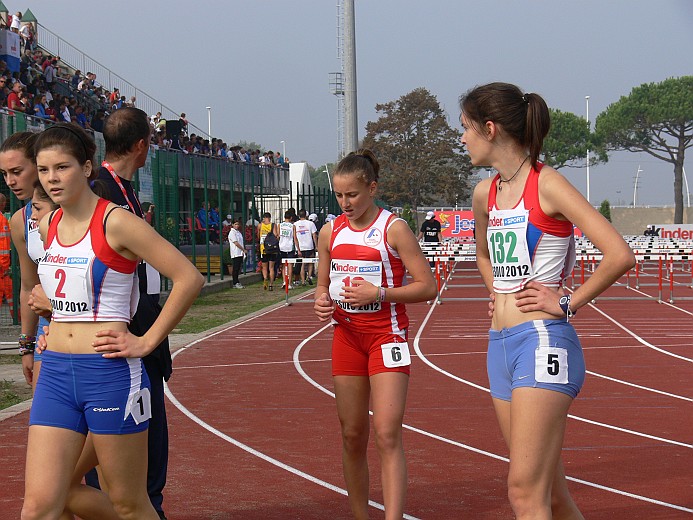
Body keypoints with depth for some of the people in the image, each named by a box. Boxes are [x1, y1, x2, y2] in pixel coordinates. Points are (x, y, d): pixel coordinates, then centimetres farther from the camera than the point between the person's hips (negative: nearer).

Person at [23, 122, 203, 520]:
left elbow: (189, 278, -14)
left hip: (109, 372, -6)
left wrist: (147, 342, -12)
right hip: (55, 372, 6)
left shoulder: (116, 222, -10)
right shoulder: (48, 226, 10)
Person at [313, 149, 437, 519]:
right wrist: (322, 301, -5)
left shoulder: (393, 229, -8)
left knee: (387, 435, -14)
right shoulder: (330, 232, 7)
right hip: (346, 335, 5)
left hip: (387, 335, -5)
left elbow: (427, 287, -9)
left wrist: (379, 294, -20)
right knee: (352, 434, 8)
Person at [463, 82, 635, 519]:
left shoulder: (547, 184, -10)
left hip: (543, 341, -8)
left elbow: (620, 255, -18)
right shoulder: (486, 193, 12)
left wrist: (569, 303, -10)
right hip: (501, 346, 8)